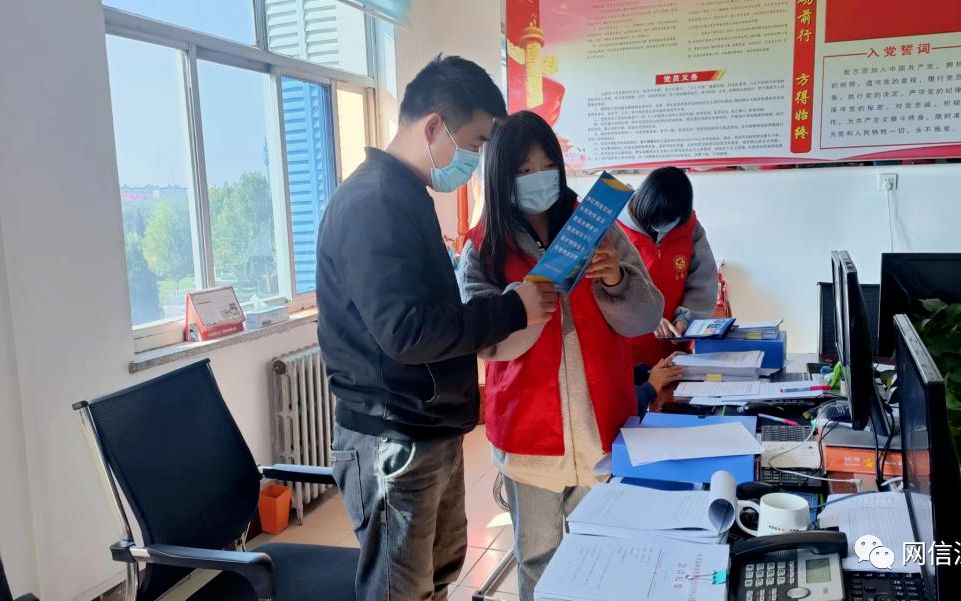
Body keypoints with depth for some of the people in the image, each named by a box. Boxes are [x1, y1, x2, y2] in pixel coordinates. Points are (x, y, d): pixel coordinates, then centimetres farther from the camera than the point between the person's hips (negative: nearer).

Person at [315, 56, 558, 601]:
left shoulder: (405, 197, 12)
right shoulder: (373, 203, -21)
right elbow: (407, 330, -29)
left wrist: (509, 307, 7)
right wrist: (512, 310, -20)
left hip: (431, 431, 10)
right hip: (395, 441, -10)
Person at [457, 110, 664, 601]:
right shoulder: (483, 249, -4)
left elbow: (644, 318, -4)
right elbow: (488, 341, -14)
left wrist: (617, 282, -24)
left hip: (601, 423, 1)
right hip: (529, 430, -1)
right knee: (536, 554, 13)